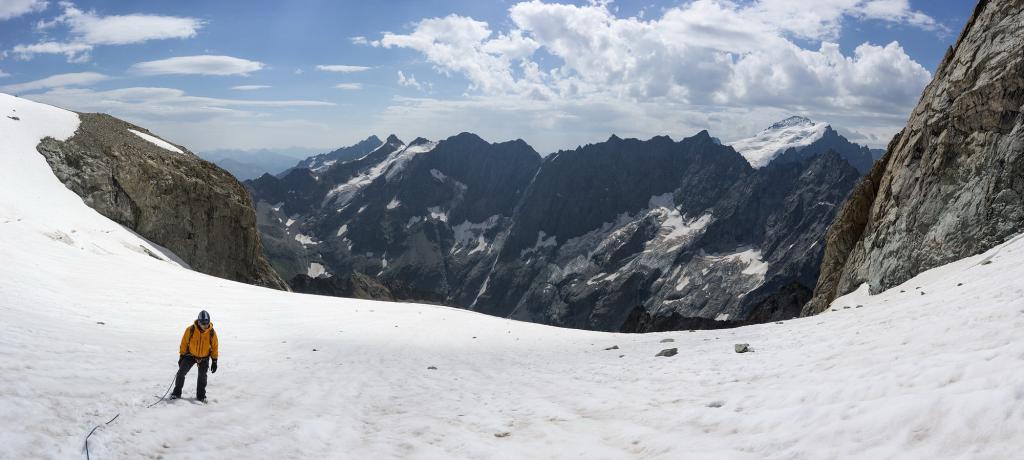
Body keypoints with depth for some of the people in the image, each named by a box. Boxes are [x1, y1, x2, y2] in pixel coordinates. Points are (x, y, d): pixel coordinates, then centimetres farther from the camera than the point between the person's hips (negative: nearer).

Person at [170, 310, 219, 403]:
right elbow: (184, 343, -6)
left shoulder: (212, 332, -14)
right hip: (190, 355, 0)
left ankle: (201, 395, 17)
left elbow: (214, 347, -5)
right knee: (181, 373, -6)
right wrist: (181, 356, -4)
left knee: (202, 376, 2)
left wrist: (214, 361, -5)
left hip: (204, 357, 0)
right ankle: (176, 393, 9)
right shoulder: (190, 330, -18)